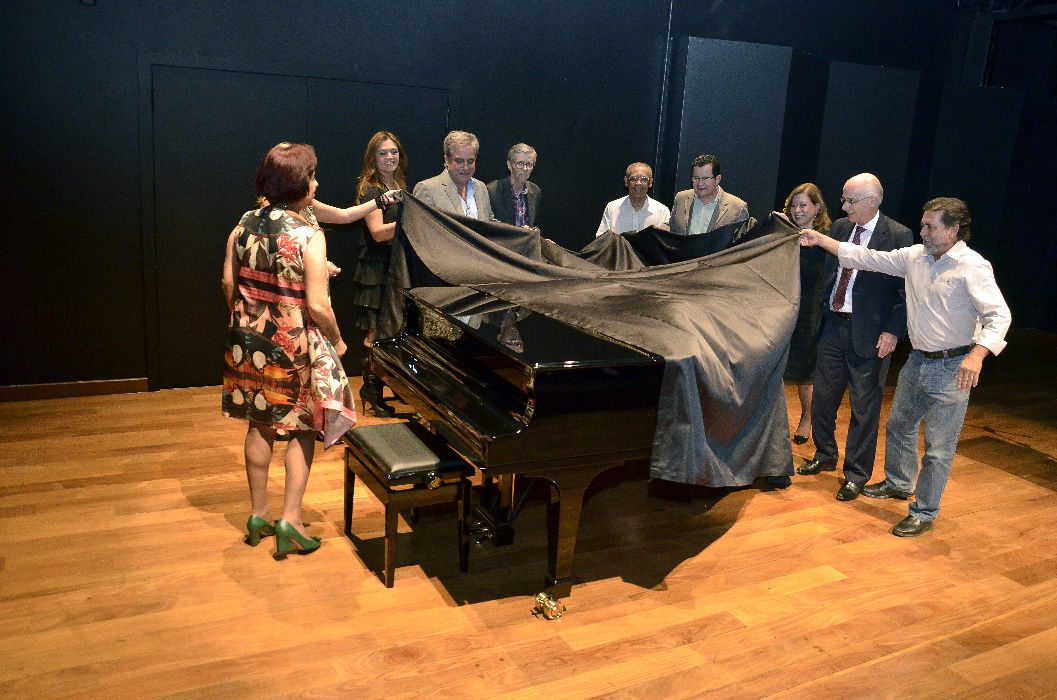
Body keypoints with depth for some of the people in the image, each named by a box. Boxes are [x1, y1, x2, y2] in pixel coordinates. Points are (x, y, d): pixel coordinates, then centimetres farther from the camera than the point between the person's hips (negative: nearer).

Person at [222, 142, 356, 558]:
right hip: (295, 345, -5)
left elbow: (228, 284, 6)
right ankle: (290, 520, 10)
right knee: (302, 430, 12)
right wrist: (337, 342, -4)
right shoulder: (309, 236, -18)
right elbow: (317, 306, -20)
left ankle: (258, 515, 29)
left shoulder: (244, 226, -1)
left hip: (249, 341, 6)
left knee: (259, 426, 18)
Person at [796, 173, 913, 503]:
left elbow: (907, 290, -11)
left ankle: (856, 475, 19)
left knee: (864, 407, 4)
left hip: (869, 333, -5)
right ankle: (825, 456, 36)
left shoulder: (898, 236, -10)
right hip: (833, 326, 6)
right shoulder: (840, 227, 7)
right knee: (823, 396, 15)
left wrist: (893, 331, -15)